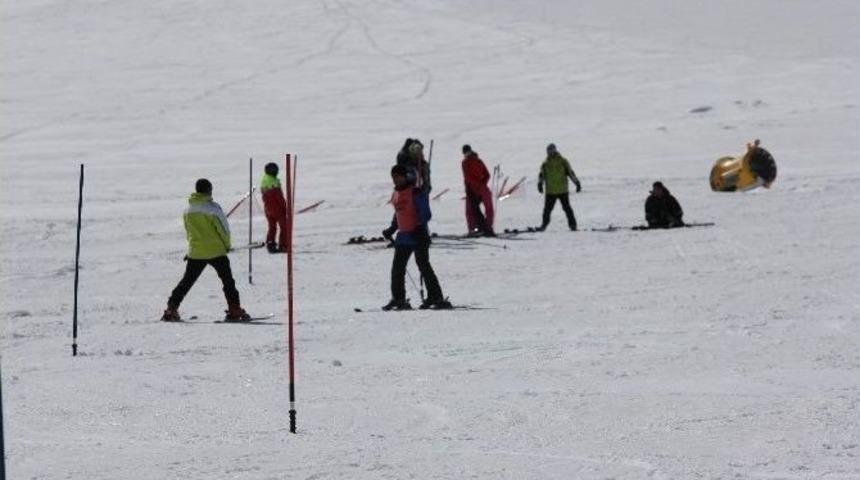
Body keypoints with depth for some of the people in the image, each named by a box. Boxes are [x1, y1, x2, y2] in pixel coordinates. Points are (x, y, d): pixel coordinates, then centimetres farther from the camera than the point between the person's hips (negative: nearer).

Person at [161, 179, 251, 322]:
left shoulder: (187, 211, 4)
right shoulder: (212, 208, -13)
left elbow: (188, 233, 13)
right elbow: (223, 228, -10)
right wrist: (227, 245, 6)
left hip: (195, 252, 4)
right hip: (216, 251, -4)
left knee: (187, 281, 12)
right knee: (227, 280, 6)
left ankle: (171, 309, 7)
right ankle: (234, 310, 2)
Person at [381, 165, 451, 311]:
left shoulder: (416, 193, -11)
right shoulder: (395, 194, 15)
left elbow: (425, 214, -14)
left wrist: (420, 228, -25)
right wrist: (391, 230, 24)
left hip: (418, 236, -9)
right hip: (403, 237, 9)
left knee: (423, 266, -11)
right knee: (397, 268, 9)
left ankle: (436, 297, -10)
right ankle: (398, 299, 18)